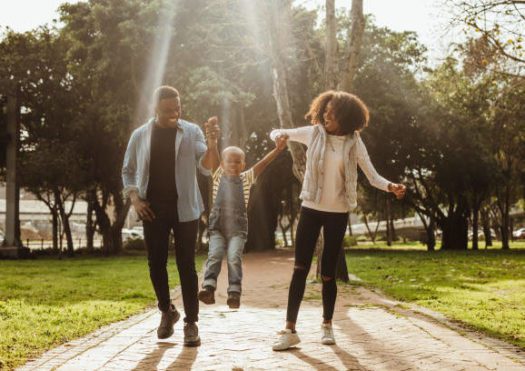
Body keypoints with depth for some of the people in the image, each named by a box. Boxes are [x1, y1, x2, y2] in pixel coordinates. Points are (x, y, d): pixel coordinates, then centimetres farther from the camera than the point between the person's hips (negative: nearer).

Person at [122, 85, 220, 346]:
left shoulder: (191, 132, -2)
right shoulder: (140, 135, 3)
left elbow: (207, 168, -10)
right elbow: (128, 170, 12)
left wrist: (212, 144, -27)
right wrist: (134, 198, -3)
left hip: (184, 209, -2)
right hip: (153, 210, 2)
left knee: (186, 265, -2)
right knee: (156, 263, 7)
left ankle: (191, 323, 3)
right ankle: (167, 311, 29)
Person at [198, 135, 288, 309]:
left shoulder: (246, 178, 7)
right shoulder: (218, 176, 8)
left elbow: (263, 163, -5)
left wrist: (277, 150, -18)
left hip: (238, 228, -1)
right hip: (217, 226, 1)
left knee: (234, 257, -15)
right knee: (214, 255, -16)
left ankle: (234, 293, -17)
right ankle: (208, 288, -22)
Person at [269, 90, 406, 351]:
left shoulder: (354, 143, -5)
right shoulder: (313, 133, -3)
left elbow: (372, 176, -5)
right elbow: (279, 133, 7)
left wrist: (390, 186, -26)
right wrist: (278, 135, -18)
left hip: (338, 213, 0)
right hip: (311, 209, 1)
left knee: (328, 273, 4)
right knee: (300, 268, -4)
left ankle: (327, 326, 23)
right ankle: (290, 330, -2)